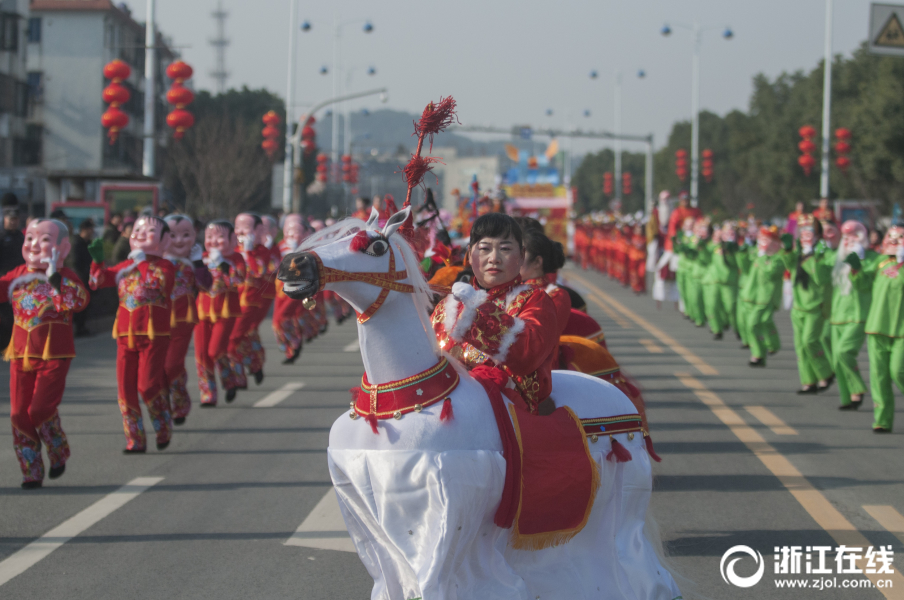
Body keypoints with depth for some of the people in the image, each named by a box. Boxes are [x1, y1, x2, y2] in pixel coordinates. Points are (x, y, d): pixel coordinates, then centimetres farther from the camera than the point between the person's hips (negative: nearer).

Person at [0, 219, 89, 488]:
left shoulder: (64, 277, -6)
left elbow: (79, 301, -25)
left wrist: (55, 277, -32)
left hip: (53, 355, -5)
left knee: (41, 410, -10)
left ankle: (59, 453, 19)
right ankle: (31, 471, 15)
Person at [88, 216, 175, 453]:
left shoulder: (164, 266, -1)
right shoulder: (125, 266, 15)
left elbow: (157, 282, -21)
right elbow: (98, 281, 13)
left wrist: (143, 262, -18)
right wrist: (97, 260, -1)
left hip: (154, 335, -5)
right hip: (126, 335, 5)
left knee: (148, 385, -10)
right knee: (126, 387, 3)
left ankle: (164, 428, 14)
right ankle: (135, 439, 11)